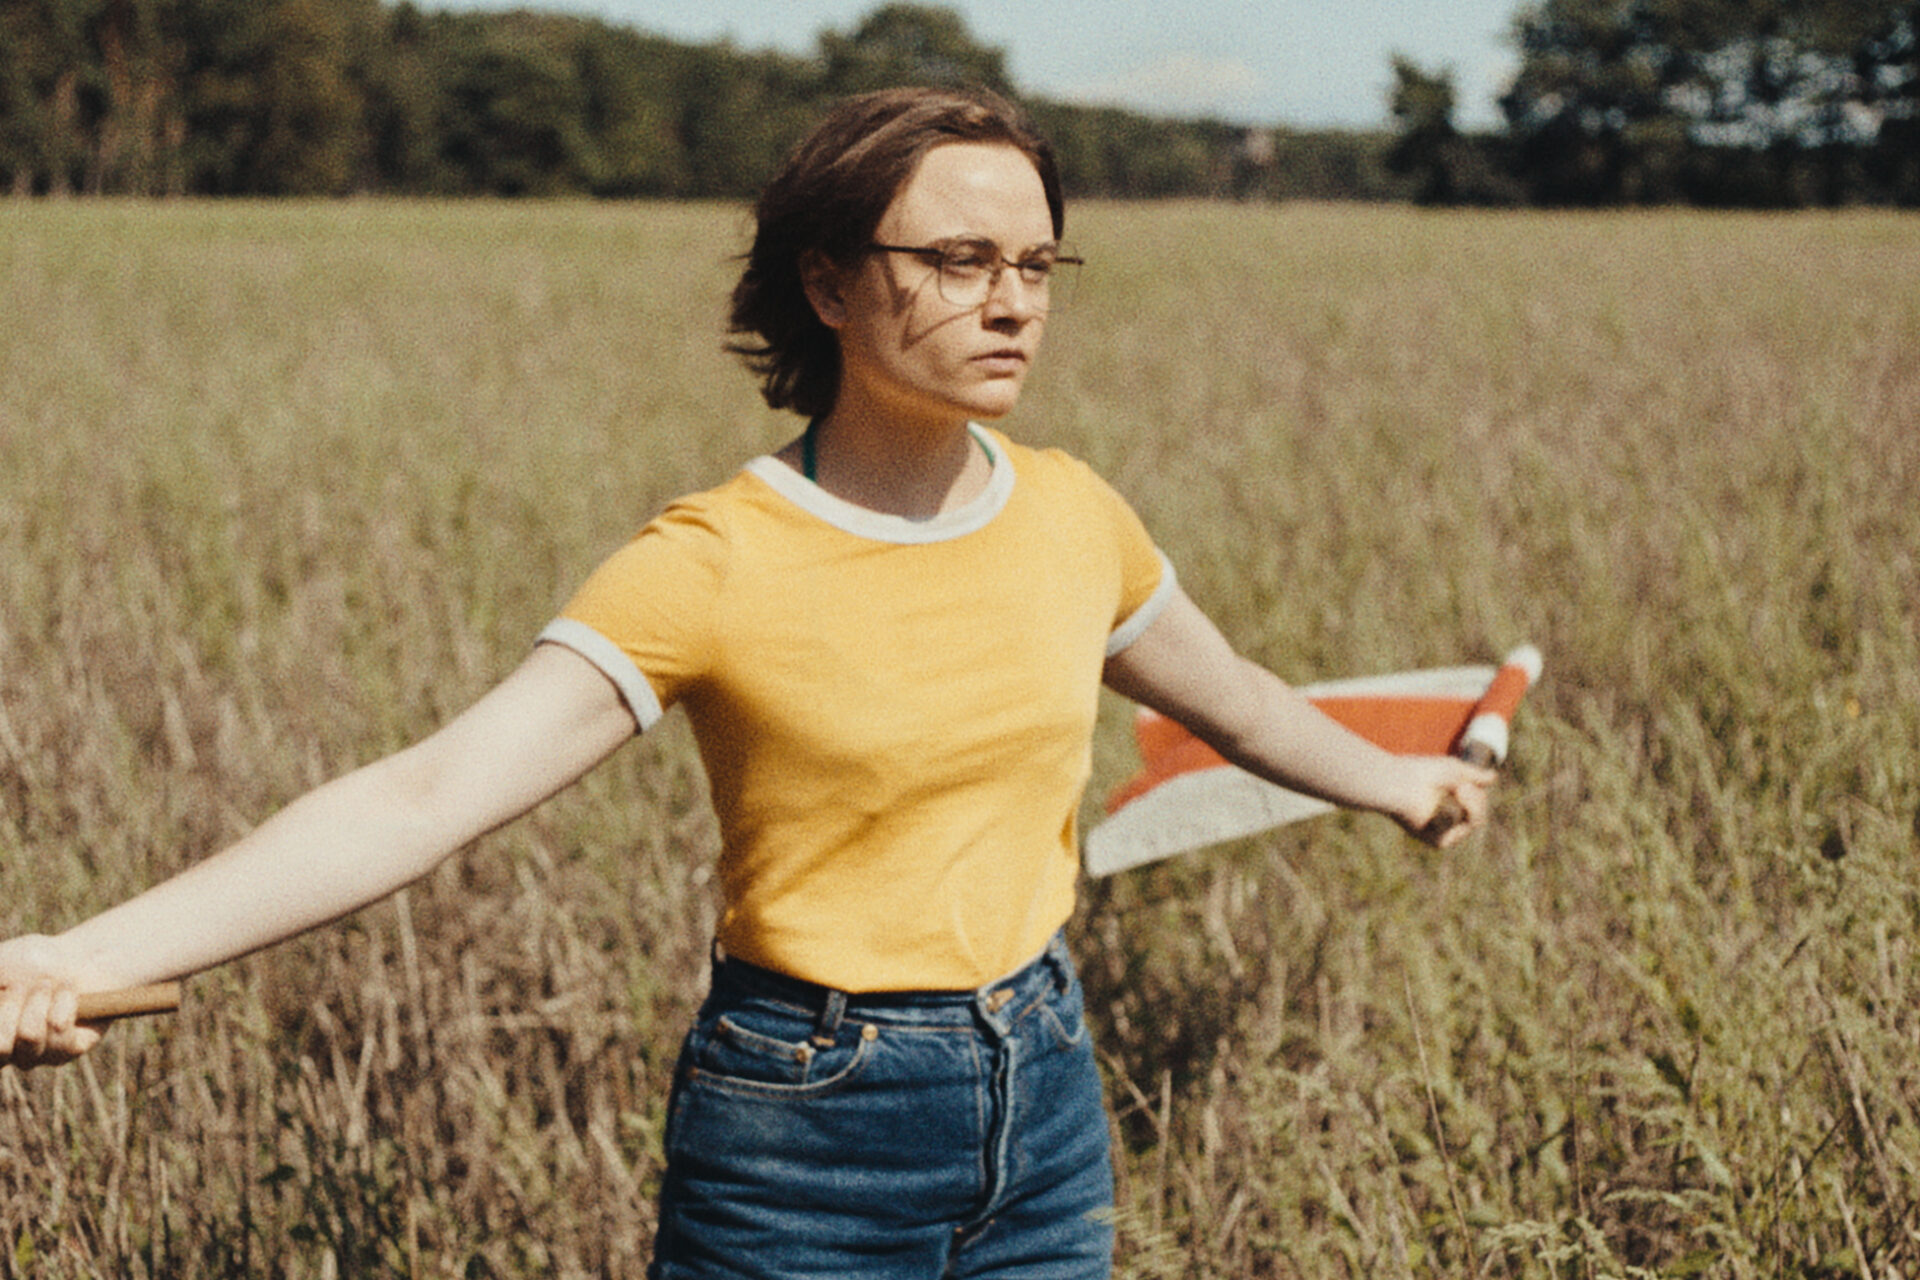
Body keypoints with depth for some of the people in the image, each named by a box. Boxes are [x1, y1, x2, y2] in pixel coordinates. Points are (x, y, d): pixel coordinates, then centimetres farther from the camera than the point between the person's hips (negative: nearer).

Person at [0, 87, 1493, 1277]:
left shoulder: (1071, 515, -1)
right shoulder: (714, 564, -16)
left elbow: (1225, 690, 20)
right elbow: (422, 794, -26)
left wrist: (1392, 779, 36)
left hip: (1044, 1109, 5)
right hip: (802, 1145, -4)